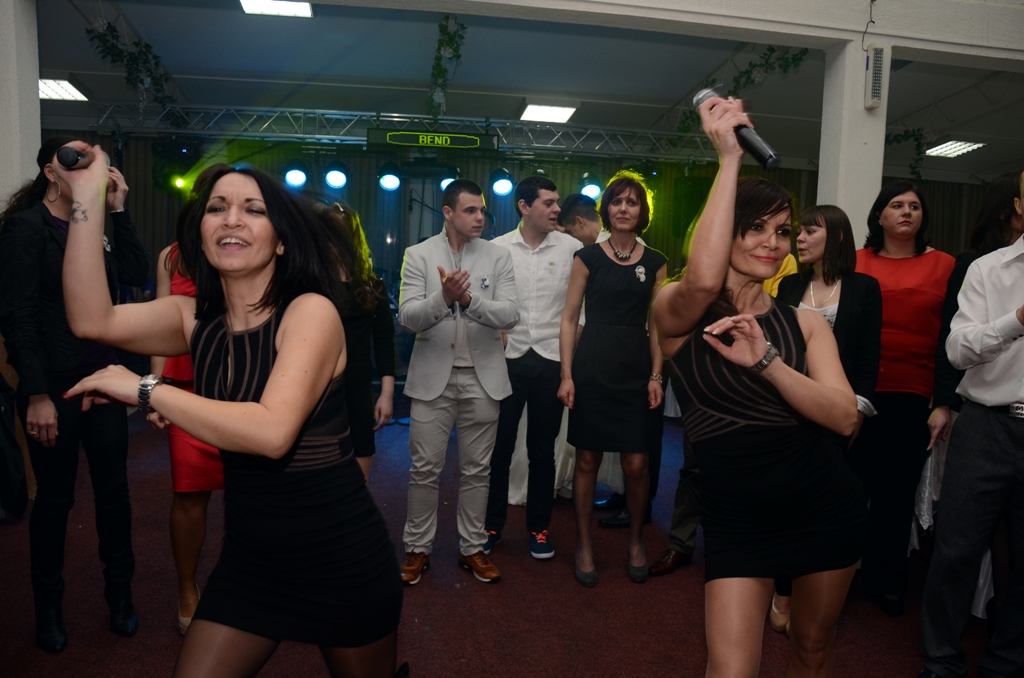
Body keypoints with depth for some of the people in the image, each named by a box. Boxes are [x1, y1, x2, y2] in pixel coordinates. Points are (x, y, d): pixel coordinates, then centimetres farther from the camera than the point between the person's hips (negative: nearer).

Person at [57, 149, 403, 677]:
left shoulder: (311, 311, -16)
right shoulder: (196, 319, 2)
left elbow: (272, 431, -28)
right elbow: (91, 320, -13)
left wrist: (144, 390, -22)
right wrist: (86, 196, -11)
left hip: (341, 559, -4)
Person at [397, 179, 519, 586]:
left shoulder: (498, 256, 2)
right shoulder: (418, 255, 0)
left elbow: (510, 316, -8)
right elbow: (407, 317, -10)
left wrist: (469, 299, -26)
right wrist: (443, 298, -29)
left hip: (482, 378, 1)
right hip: (433, 376, -1)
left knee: (476, 470, 11)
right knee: (425, 469, 6)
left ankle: (472, 548, 28)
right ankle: (418, 548, 25)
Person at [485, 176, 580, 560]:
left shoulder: (571, 247, 1)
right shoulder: (497, 248, 2)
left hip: (551, 359, 0)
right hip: (507, 357, 0)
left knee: (542, 450, 10)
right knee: (499, 446, 8)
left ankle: (538, 527, 25)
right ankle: (492, 525, 25)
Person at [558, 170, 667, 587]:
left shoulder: (654, 263, 8)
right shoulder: (588, 257, 2)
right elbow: (569, 319, 2)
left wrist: (656, 375, 1)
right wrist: (566, 375, -5)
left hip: (636, 373, 2)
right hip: (591, 371, -1)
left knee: (636, 465, 2)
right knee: (587, 460, 5)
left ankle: (636, 541, 26)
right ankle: (584, 545, 22)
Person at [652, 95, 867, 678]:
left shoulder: (805, 322, 2)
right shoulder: (676, 313, -8)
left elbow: (844, 416, -11)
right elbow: (703, 280, -34)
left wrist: (764, 358, -27)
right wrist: (729, 159, -28)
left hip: (824, 501, 4)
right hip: (737, 513, -3)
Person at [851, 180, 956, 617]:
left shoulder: (944, 266, 4)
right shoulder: (855, 263, 4)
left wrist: (944, 403, -3)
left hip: (913, 400, 0)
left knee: (898, 493, 9)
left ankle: (886, 581, 26)